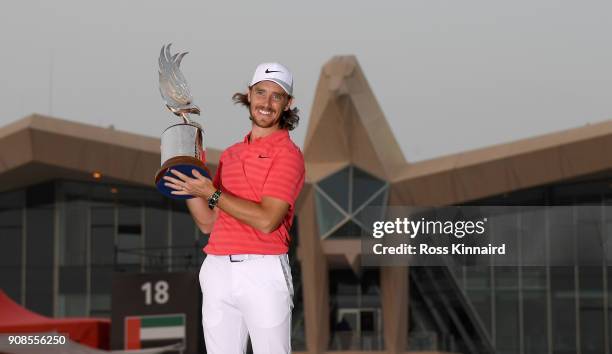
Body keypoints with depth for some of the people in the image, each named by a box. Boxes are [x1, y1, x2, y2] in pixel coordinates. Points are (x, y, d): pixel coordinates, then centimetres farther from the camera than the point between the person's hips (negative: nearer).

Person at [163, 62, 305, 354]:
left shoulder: (287, 154, -3)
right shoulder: (229, 155, 18)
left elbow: (266, 220, -14)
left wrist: (212, 193, -9)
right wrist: (188, 183, 8)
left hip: (263, 272, -6)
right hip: (217, 271, 6)